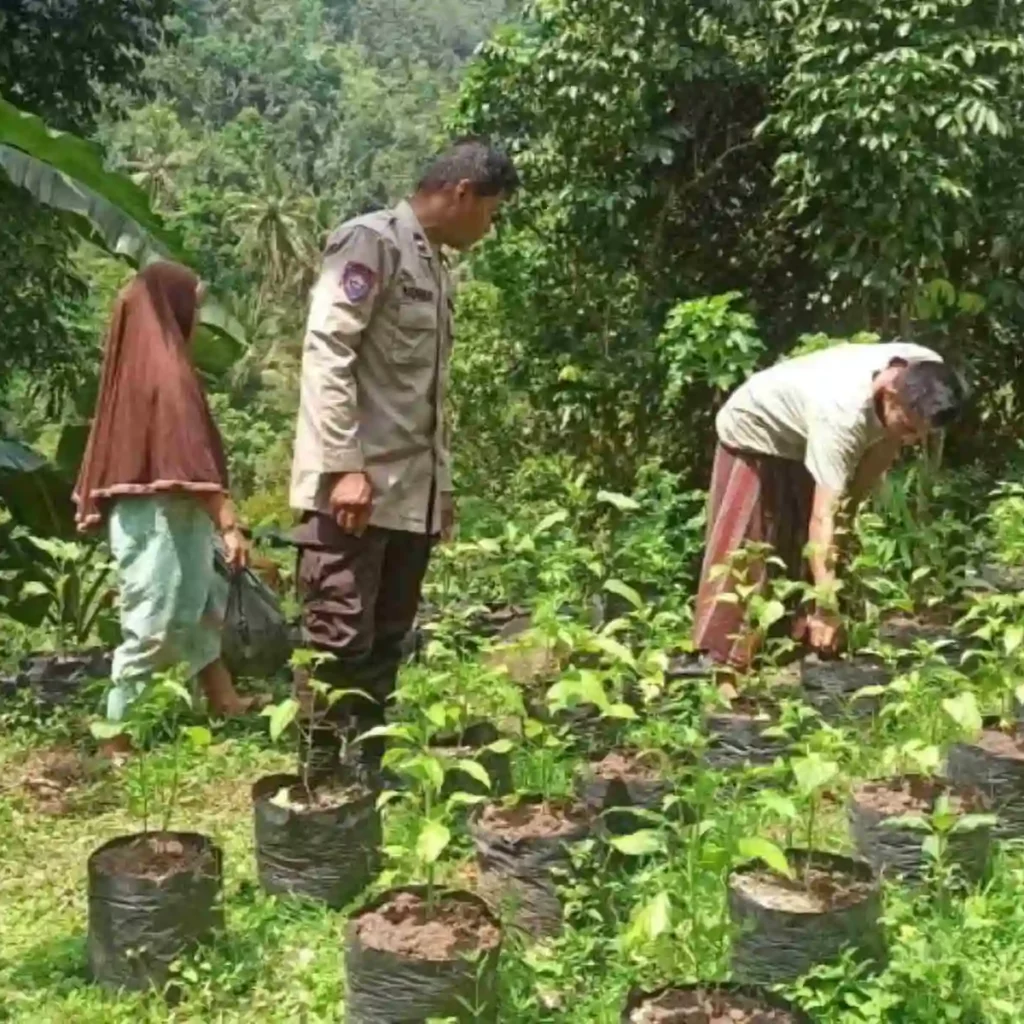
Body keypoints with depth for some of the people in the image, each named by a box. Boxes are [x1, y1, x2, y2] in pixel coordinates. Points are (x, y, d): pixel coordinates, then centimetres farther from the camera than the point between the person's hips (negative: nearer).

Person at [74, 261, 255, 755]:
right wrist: (229, 524, -22)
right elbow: (191, 456, -22)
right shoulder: (166, 367, -16)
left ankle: (226, 707, 30)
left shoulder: (138, 363, 11)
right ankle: (116, 741, 6)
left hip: (149, 514, 10)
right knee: (152, 627, -2)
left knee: (200, 611, 19)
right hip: (163, 517, -10)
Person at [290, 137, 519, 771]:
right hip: (354, 485, -8)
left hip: (411, 492, 9)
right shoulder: (371, 241, -5)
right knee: (339, 640, -5)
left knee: (385, 644, 10)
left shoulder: (437, 270, 20)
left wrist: (442, 481, 19)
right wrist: (344, 465, -20)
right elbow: (326, 353, -15)